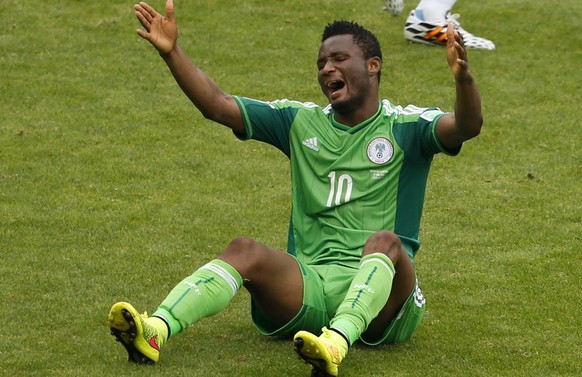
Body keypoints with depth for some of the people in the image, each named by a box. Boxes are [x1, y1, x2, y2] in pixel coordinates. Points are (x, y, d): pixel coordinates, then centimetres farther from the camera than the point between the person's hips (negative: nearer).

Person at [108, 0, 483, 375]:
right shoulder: (301, 122, 17)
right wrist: (171, 52, -2)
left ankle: (336, 344, -61)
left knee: (384, 241, -34)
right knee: (244, 250, -24)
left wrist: (463, 76, -36)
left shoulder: (405, 126, 5)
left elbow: (467, 127, -15)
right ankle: (154, 333, -47)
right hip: (308, 285, 3)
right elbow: (218, 106, 11)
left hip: (379, 289, -3)